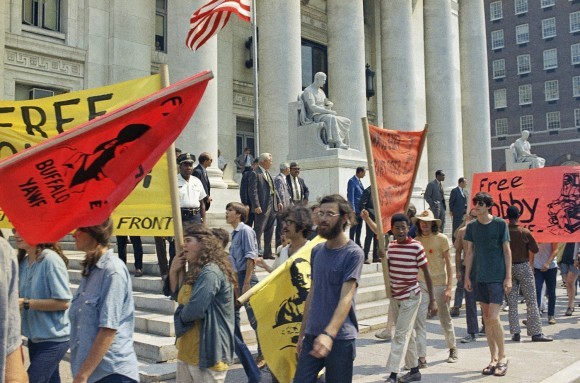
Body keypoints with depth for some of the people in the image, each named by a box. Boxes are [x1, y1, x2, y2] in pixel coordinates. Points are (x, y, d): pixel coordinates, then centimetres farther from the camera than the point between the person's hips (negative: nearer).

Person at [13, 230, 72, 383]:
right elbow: (23, 296, 15)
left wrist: (25, 303, -22)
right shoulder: (23, 261, 4)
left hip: (54, 339, -8)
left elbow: (63, 302, -22)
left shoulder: (51, 260, -20)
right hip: (35, 337, 8)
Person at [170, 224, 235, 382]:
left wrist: (180, 314, -4)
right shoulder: (196, 270, 13)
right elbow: (179, 296, 22)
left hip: (207, 353, -10)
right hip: (188, 350, 10)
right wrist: (174, 272, 7)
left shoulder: (210, 272, -21)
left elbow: (193, 311, -28)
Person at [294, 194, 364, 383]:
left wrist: (329, 334, -31)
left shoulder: (353, 253, -10)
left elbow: (346, 298, -19)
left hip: (340, 339, -5)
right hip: (312, 336, 5)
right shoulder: (316, 250, 8)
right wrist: (302, 333, 14)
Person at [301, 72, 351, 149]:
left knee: (346, 122, -7)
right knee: (332, 118, -39)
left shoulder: (321, 91, 22)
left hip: (324, 115, 9)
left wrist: (330, 104, 0)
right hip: (315, 117, -9)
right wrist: (329, 111, -24)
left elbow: (328, 103, 26)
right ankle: (338, 143, -46)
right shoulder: (308, 91, -7)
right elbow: (312, 107, -21)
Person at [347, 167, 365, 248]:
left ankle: (358, 244, 23)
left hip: (360, 209, 8)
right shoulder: (352, 181, -12)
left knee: (359, 227, 14)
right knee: (353, 228, -3)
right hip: (355, 209, -8)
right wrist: (352, 210, -20)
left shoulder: (359, 181, 13)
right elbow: (350, 196, -17)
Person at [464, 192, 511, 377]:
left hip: (497, 277, -4)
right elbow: (469, 252, 10)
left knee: (493, 318, -11)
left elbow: (507, 251, -2)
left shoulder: (500, 224, -4)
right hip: (479, 278, 4)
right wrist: (467, 276, 7)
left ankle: (503, 357, 8)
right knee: (486, 318, 9)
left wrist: (508, 277, -7)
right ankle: (494, 359, 18)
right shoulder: (471, 226, 6)